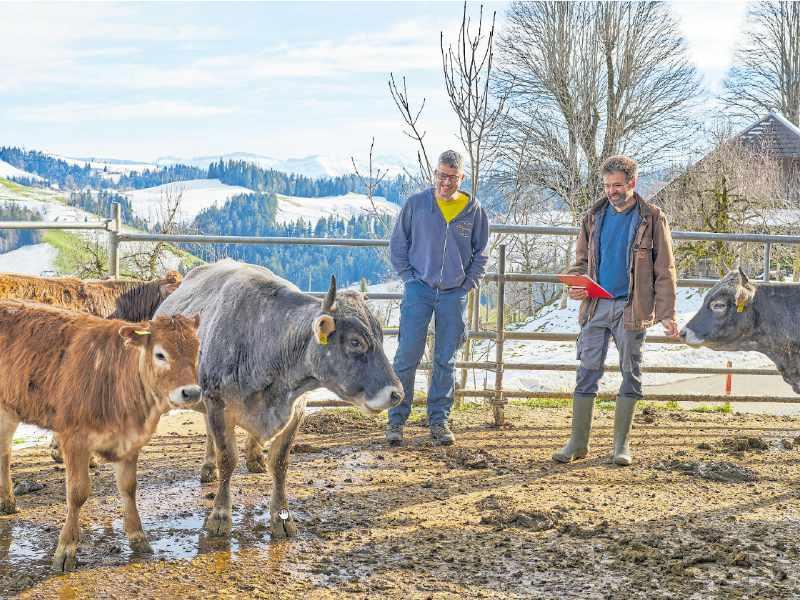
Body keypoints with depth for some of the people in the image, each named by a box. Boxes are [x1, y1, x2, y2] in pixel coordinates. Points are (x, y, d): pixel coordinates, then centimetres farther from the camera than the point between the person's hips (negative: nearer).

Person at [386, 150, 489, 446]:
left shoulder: (473, 210, 3)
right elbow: (397, 244, 7)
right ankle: (396, 419, 3)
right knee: (407, 356, -6)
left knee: (446, 360, 6)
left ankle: (439, 420, 15)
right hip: (419, 289, -1)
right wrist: (408, 277, 0)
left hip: (454, 294, 2)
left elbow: (480, 253, 13)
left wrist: (468, 283, 3)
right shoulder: (416, 204, -1)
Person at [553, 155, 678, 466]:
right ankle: (578, 441, 8)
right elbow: (582, 260, 16)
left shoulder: (651, 218, -2)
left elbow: (664, 270, -3)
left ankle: (621, 444, 14)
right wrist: (576, 285, -5)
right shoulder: (595, 216, 8)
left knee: (630, 374, 5)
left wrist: (666, 313, -10)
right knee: (587, 371, 1)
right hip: (596, 306, 3)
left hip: (631, 308, -3)